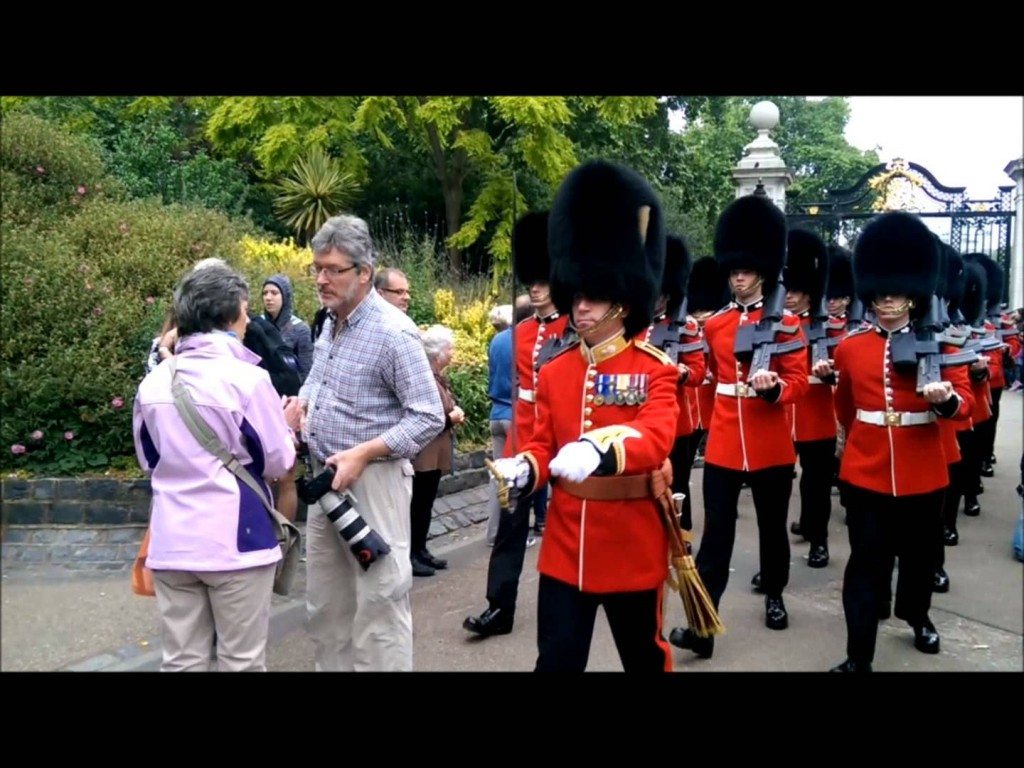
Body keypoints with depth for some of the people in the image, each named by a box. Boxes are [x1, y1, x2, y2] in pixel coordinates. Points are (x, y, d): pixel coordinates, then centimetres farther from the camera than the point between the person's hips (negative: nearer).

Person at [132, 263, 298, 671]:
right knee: (241, 659, 8)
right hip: (234, 541, -5)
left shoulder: (153, 382, 3)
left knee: (181, 660, 13)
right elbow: (277, 462, -6)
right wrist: (287, 424, 12)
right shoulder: (247, 378, -13)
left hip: (172, 543, 5)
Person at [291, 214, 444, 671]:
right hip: (326, 478, 8)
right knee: (324, 603, 18)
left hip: (372, 480, -8)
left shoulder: (394, 333, -18)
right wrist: (298, 408, 3)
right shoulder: (330, 322, 8)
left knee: (379, 602, 2)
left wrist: (363, 454, -24)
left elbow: (430, 418, -19)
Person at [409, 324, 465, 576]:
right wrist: (451, 418, -16)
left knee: (425, 504, 15)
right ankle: (410, 555, 6)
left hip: (435, 453, 10)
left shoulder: (437, 376, 13)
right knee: (417, 505, -2)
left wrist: (454, 415, 0)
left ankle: (420, 550, 24)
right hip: (423, 454, -10)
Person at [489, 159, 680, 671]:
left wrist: (599, 449, -46)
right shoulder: (554, 371, 4)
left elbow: (657, 437, -26)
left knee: (643, 656, 19)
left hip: (632, 546, -3)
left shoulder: (655, 369, -9)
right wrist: (523, 469, -16)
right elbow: (544, 444, 7)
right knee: (557, 659, 8)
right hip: (564, 546, 3)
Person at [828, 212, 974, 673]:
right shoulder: (850, 347, 1)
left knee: (920, 554, 18)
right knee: (866, 563, -1)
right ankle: (858, 657, 6)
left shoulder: (940, 342, -1)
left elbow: (966, 405, -5)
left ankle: (917, 616, 46)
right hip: (865, 472, -1)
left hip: (923, 473, 1)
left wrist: (947, 398, -27)